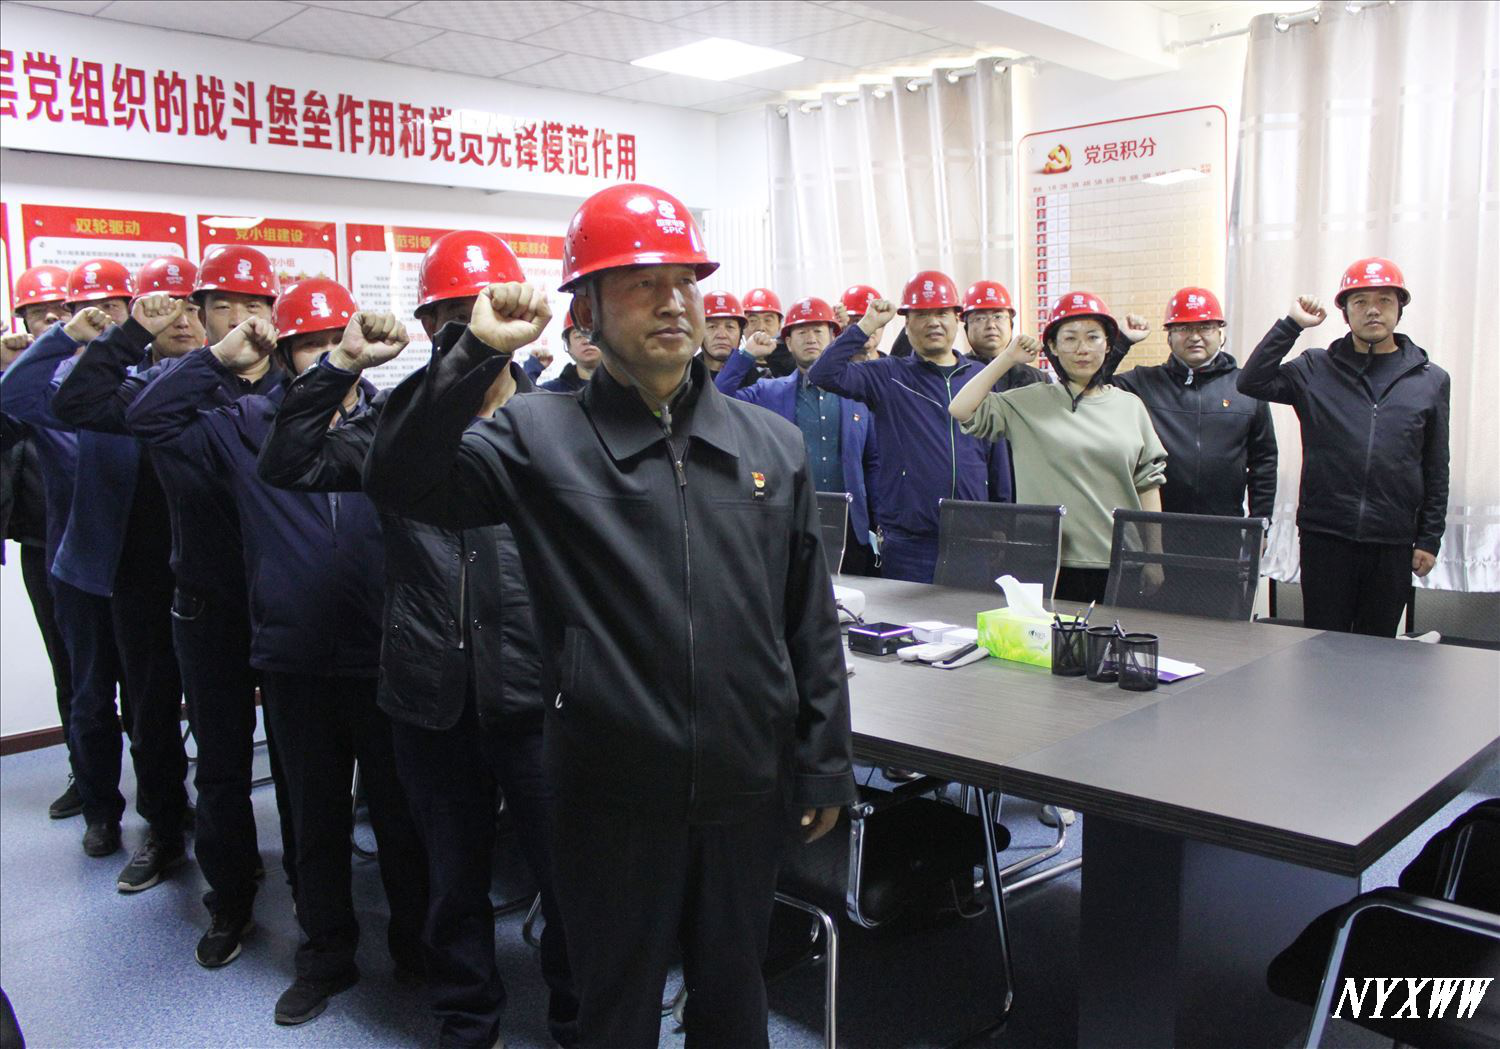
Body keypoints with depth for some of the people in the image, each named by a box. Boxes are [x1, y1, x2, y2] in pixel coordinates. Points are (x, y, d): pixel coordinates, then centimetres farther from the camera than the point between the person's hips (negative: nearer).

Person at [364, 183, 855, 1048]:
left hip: (749, 790, 3)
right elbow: (402, 481, -19)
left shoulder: (773, 445, 2)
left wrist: (825, 766, 6)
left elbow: (811, 620, 5)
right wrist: (478, 353, -26)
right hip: (614, 796, -2)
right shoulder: (542, 437, -6)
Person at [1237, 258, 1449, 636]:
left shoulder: (1431, 379, 9)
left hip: (1393, 544, 2)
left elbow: (1436, 469, 10)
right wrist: (1292, 324, -9)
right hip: (1324, 537, -1)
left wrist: (1429, 539, 6)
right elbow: (1252, 382, -10)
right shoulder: (1315, 369, 5)